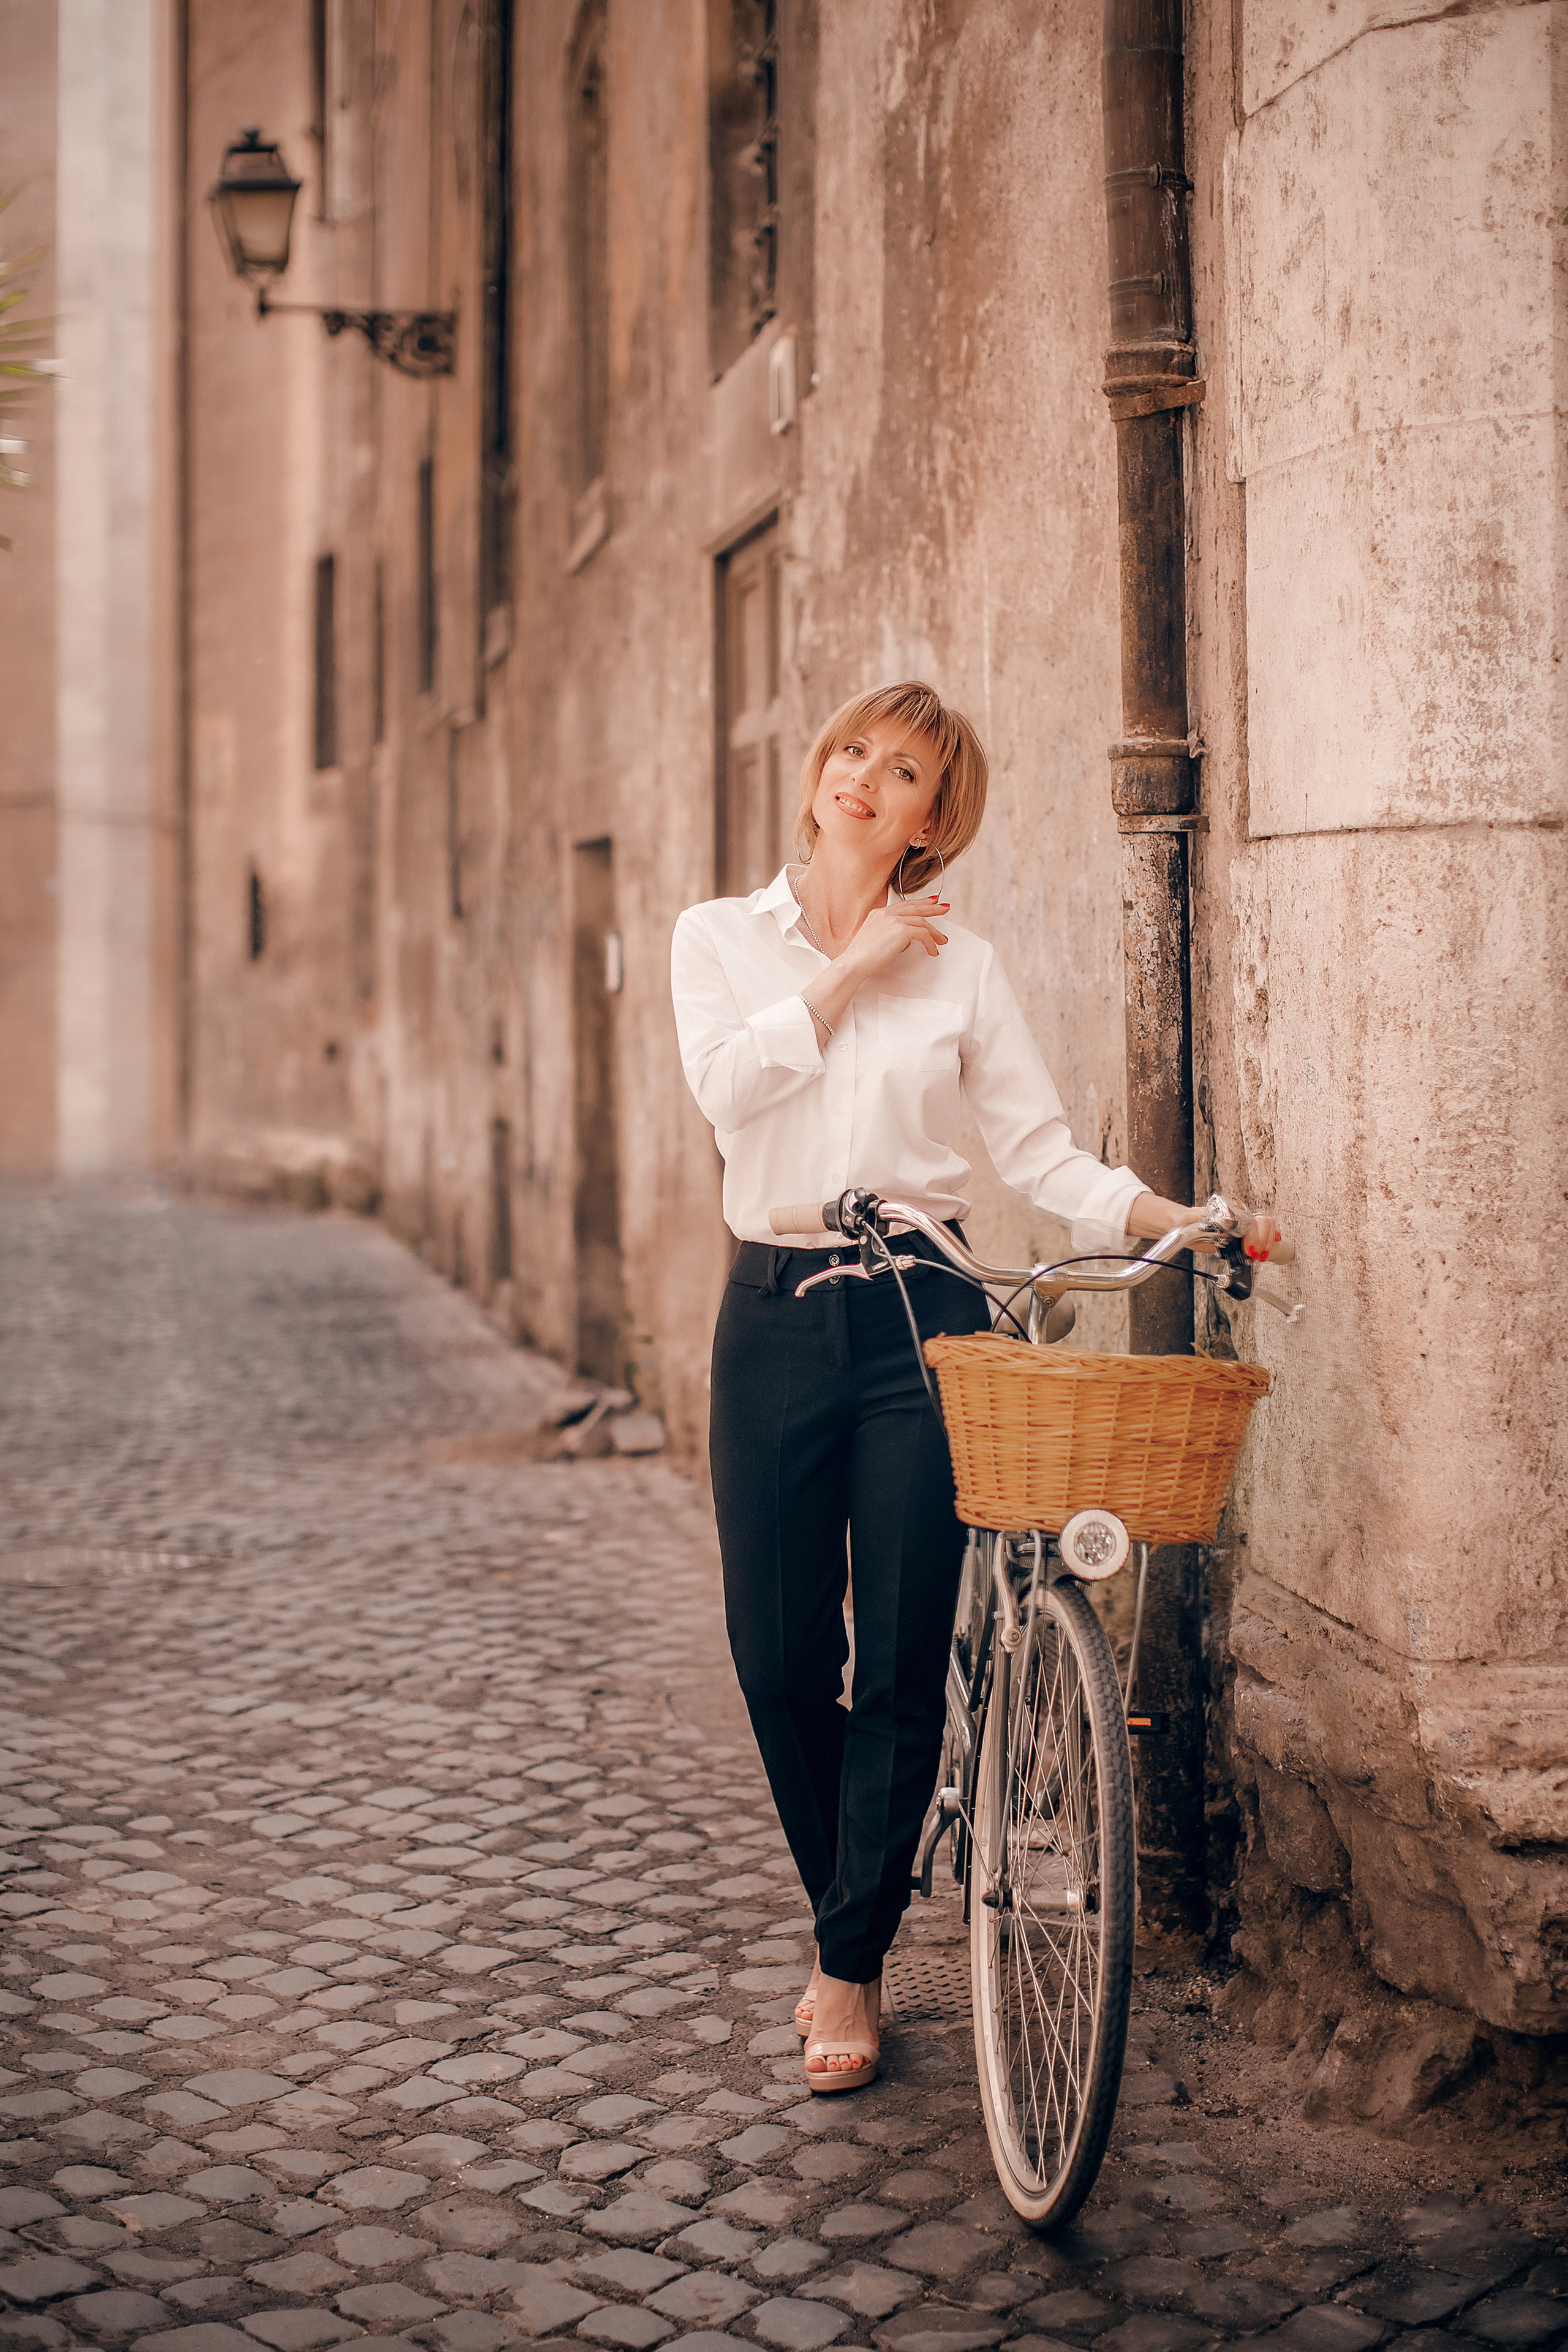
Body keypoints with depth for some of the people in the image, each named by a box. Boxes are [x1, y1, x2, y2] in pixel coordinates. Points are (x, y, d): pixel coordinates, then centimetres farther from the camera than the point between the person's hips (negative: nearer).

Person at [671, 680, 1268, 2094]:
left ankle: (853, 1964, 13)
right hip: (777, 1317, 1)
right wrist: (852, 968, -9)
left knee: (903, 1655, -1)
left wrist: (1177, 1219, -13)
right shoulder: (722, 935, 7)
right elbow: (728, 1087, -11)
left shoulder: (959, 965, 6)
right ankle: (847, 1917, 28)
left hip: (922, 1315, -1)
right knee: (781, 1657, 4)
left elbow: (1042, 1151, 1)